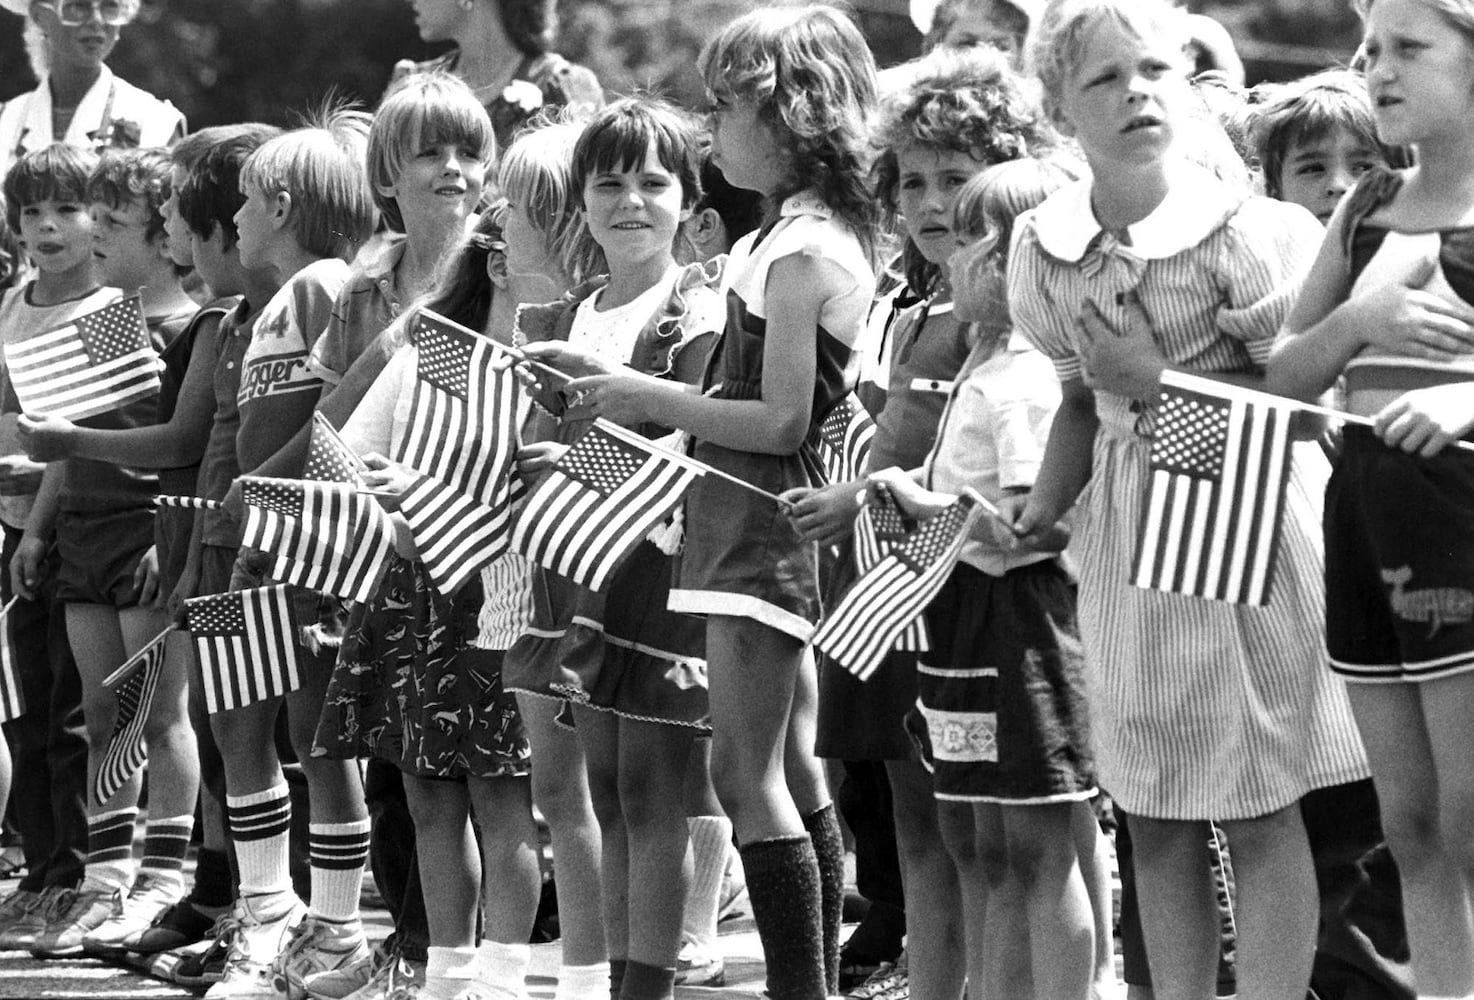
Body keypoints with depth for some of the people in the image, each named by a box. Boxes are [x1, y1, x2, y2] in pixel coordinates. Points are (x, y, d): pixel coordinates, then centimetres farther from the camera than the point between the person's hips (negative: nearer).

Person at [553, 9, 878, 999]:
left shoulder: (797, 252, -18)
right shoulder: (823, 232, 12)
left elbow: (778, 419, -21)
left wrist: (651, 399, -16)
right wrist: (656, 400, 14)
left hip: (760, 530, -10)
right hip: (781, 521, 10)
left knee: (746, 773, -8)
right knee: (794, 772, 13)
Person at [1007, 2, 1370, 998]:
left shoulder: (1246, 231, -15)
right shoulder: (1045, 249, 1)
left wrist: (1162, 380, -21)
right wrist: (1038, 512, 4)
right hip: (1129, 529, 5)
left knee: (1262, 810, -2)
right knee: (1155, 813, 10)